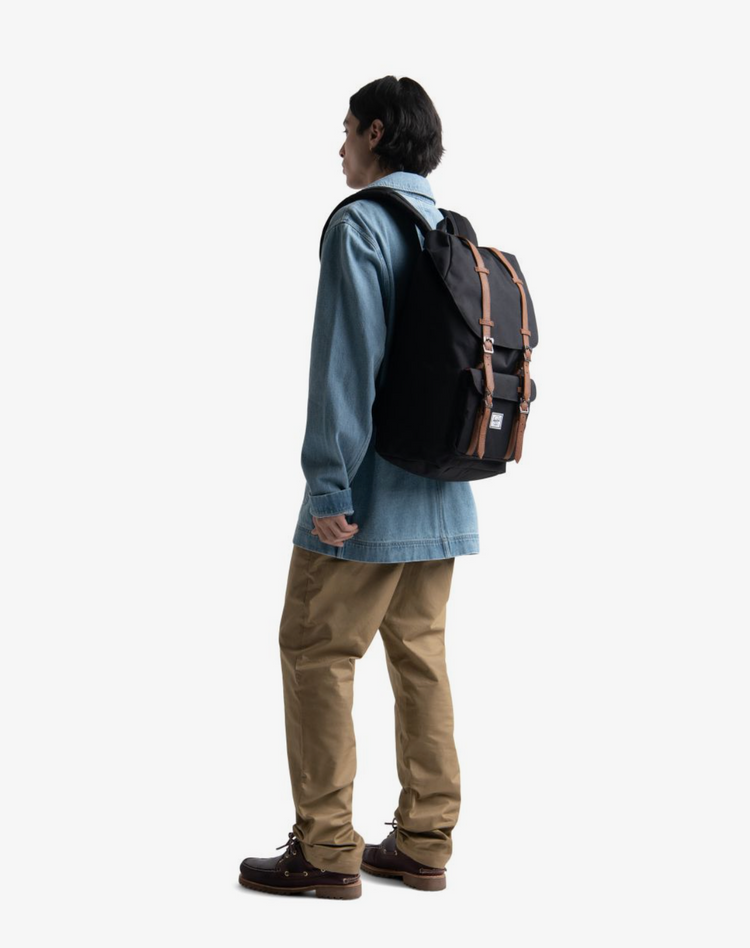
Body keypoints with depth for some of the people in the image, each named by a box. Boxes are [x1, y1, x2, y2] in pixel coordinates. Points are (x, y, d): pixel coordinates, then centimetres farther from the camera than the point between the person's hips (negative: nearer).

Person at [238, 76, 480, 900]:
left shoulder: (360, 223, -11)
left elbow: (346, 362, -18)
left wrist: (329, 486, -18)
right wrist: (447, 458, 18)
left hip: (369, 494, -8)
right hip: (439, 496, 8)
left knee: (316, 655, 0)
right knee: (421, 658, 11)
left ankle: (325, 850, 3)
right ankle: (424, 843, 16)